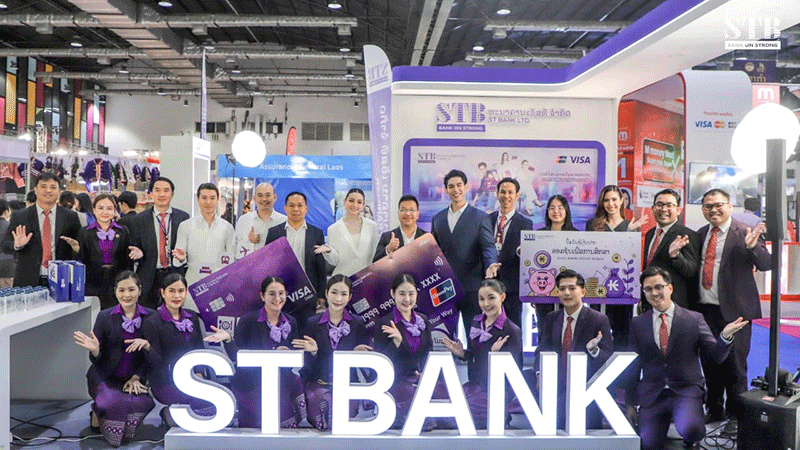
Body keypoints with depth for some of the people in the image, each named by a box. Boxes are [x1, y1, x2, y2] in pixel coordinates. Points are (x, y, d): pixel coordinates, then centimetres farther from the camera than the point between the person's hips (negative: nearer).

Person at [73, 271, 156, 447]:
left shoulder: (151, 317, 0)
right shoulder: (105, 317, -2)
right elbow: (97, 360, 1)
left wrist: (136, 378, -9)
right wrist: (95, 350, -22)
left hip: (133, 379, 2)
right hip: (105, 378, -1)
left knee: (143, 403, -27)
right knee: (114, 403, -30)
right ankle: (98, 413, 8)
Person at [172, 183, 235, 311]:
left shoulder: (227, 227, 10)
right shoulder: (185, 226, 7)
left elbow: (232, 260, 11)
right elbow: (177, 262, 6)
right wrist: (181, 258, -16)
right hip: (193, 284, 0)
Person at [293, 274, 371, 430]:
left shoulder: (358, 323, 8)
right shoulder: (312, 323, 8)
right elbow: (308, 364, 6)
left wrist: (357, 352, -14)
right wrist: (313, 351, -15)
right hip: (318, 382, 0)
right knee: (323, 401, -32)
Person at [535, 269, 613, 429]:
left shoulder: (599, 320, -4)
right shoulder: (551, 319, 10)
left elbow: (609, 359, -5)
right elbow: (542, 349, 15)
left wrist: (594, 350, -28)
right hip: (557, 391, 4)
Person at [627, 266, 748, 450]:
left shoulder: (694, 319, 2)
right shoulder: (638, 323, 7)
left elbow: (716, 355, 0)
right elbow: (633, 364, 10)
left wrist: (725, 336, -21)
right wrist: (630, 402, 9)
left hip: (686, 392, -2)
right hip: (651, 394, 2)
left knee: (690, 431, -29)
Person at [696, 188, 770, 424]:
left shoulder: (744, 233, -7)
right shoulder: (701, 234, 10)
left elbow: (767, 264, -14)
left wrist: (752, 247, -32)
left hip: (733, 311, -5)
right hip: (705, 310, 6)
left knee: (734, 365, 2)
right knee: (710, 364, 16)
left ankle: (735, 416, 18)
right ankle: (713, 411, 31)